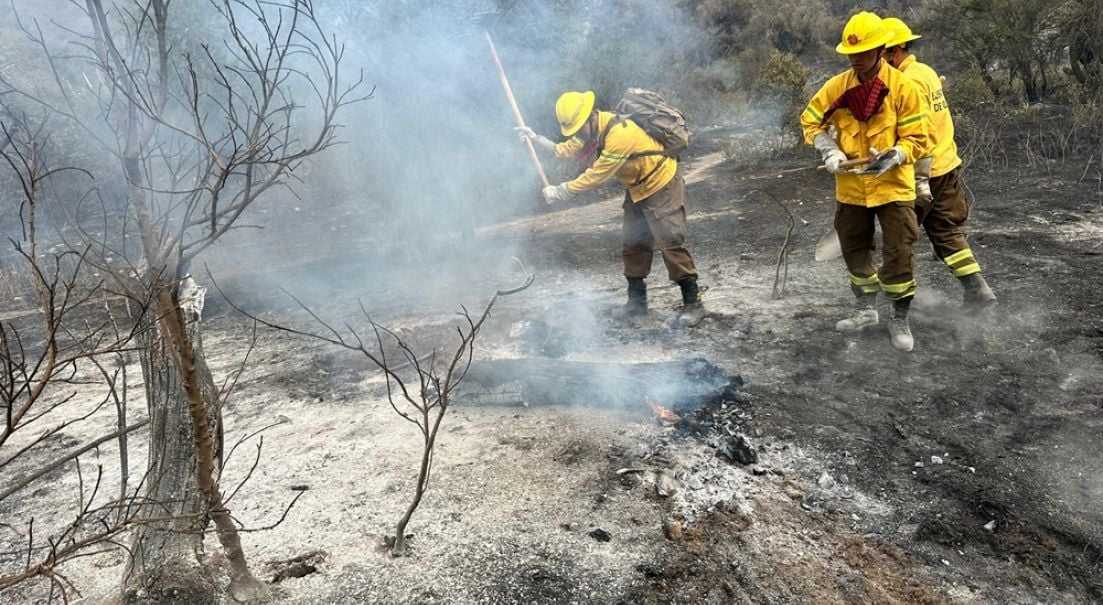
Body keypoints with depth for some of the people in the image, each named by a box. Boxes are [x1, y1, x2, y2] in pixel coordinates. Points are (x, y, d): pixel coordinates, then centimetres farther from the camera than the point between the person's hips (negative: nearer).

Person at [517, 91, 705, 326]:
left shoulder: (619, 133, -33)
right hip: (637, 189, 9)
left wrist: (560, 191, -22)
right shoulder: (592, 129, -4)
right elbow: (565, 150, 6)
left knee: (671, 243, -11)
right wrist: (535, 138, -7)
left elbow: (595, 176, -29)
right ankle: (637, 300, 21)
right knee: (634, 245, 11)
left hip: (662, 185, -9)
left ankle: (693, 304, -4)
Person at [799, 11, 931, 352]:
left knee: (897, 256, -2)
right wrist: (829, 152, -7)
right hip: (851, 187, 4)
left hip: (893, 186, -4)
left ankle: (900, 320, 17)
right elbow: (810, 121, 8)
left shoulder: (902, 87, -12)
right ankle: (866, 310, 36)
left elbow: (918, 139, -10)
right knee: (854, 251, 16)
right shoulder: (838, 86, -3)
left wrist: (892, 157, -28)